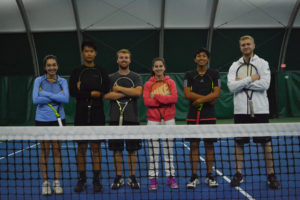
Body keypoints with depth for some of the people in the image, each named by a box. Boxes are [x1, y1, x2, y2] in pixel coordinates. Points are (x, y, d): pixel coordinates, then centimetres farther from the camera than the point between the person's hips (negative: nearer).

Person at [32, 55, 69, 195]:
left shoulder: (62, 81, 5)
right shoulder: (39, 81, 1)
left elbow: (66, 99, -11)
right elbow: (35, 100, -11)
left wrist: (46, 94, -14)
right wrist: (56, 98, -12)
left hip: (58, 119, 1)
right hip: (42, 120, -1)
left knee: (57, 152, 5)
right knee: (44, 152, 3)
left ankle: (57, 182, 13)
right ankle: (45, 183, 12)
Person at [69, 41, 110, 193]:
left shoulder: (101, 72, 7)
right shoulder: (76, 72, 6)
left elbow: (106, 91, -5)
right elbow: (73, 92, -6)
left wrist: (83, 90, -8)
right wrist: (92, 93, -10)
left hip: (97, 114, 0)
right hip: (81, 114, 0)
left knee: (96, 148, 2)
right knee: (81, 148, 3)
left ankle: (96, 180, 10)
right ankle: (81, 180, 13)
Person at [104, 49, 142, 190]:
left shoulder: (136, 77, 6)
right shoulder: (111, 78, 8)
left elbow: (138, 92, -12)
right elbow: (107, 95, -7)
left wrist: (119, 88, -9)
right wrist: (128, 93, -11)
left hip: (132, 117, 0)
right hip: (115, 118, 1)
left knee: (132, 149, 4)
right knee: (117, 149, 4)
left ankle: (132, 177, 14)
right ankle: (118, 178, 14)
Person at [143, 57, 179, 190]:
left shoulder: (171, 82, 5)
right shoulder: (148, 84, 4)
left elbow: (174, 98, -10)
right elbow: (146, 101, -9)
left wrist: (156, 96, -14)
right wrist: (165, 100, -14)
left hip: (168, 119, 1)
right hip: (153, 119, 0)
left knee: (169, 150, 7)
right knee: (153, 151, 1)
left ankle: (170, 177, 16)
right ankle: (153, 179, 8)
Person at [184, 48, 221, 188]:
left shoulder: (214, 74, 6)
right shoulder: (189, 75, 7)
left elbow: (216, 93, -6)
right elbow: (187, 94, -5)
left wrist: (200, 100, -13)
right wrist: (208, 99, -10)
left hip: (209, 115, 0)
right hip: (193, 115, 0)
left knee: (209, 145, 4)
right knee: (194, 145, 1)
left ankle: (209, 176, 13)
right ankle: (194, 177, 8)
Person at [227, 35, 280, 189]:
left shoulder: (262, 63, 2)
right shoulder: (234, 66, 8)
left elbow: (264, 84, -13)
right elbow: (231, 86, -7)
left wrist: (242, 82, -10)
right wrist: (251, 79, -12)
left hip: (260, 110, -2)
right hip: (240, 110, 2)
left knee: (266, 142, 2)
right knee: (239, 142, 6)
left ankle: (271, 175, 11)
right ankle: (238, 174, 16)